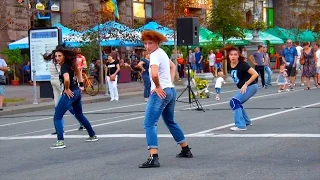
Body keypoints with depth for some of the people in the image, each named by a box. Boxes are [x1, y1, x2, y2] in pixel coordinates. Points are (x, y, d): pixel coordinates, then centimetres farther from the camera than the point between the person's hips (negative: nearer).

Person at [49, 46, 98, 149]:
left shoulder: (64, 67, -19)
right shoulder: (69, 64, 8)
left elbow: (66, 79, -38)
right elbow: (78, 72, 26)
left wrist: (67, 89, -21)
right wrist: (81, 85, 24)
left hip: (69, 93, -10)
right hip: (77, 92, 10)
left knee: (57, 118, -6)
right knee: (80, 115, 26)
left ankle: (60, 142, -15)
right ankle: (93, 136, 35)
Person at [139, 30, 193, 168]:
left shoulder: (155, 55, -16)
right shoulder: (162, 52, 14)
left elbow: (154, 74, -34)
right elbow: (173, 66, 32)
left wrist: (158, 86, -16)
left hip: (160, 93, -10)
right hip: (170, 91, 10)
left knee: (149, 124, -13)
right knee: (170, 122, 26)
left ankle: (153, 158, -25)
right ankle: (186, 150, 35)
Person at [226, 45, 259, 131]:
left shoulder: (242, 64, -20)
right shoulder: (230, 66, 1)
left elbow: (255, 74, -23)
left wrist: (246, 84, -22)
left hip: (251, 86, -9)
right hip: (244, 88, 9)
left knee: (234, 102, -18)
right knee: (237, 103, 20)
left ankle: (241, 125, -18)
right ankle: (246, 121, 37)